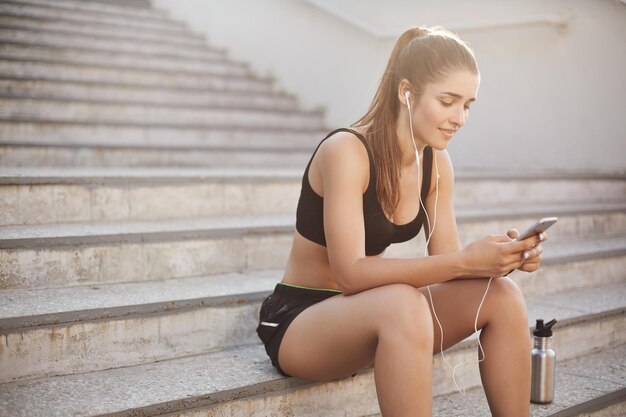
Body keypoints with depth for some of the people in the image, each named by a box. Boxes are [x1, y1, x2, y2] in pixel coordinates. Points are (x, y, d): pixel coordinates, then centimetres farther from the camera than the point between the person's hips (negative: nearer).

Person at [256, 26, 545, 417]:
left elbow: (445, 261, 0)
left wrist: (499, 258, -21)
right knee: (401, 305, -38)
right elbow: (351, 272, -28)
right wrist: (465, 261, -35)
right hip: (298, 319, -7)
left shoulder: (437, 163, 0)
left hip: (369, 313, 7)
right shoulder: (346, 151, -21)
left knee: (501, 295, -13)